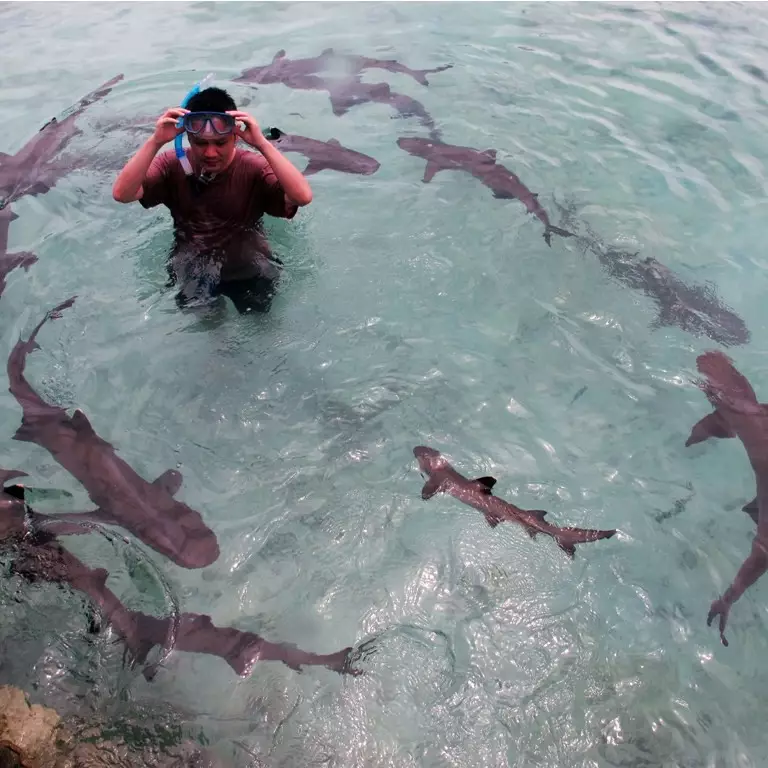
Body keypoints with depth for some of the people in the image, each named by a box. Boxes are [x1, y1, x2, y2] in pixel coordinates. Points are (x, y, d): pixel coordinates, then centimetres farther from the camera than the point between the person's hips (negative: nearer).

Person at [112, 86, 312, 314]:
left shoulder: (254, 168, -14)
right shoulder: (172, 165, -7)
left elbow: (303, 197, -31)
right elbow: (121, 194, -20)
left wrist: (262, 144, -36)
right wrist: (155, 142, -28)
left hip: (248, 270, -1)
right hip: (189, 271, 2)